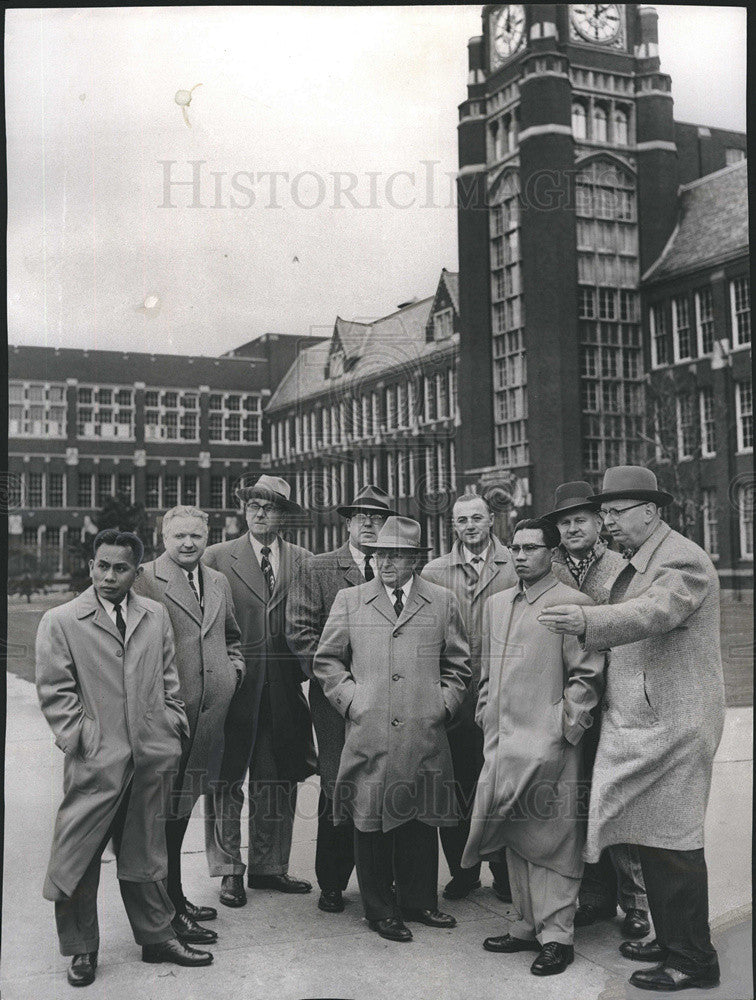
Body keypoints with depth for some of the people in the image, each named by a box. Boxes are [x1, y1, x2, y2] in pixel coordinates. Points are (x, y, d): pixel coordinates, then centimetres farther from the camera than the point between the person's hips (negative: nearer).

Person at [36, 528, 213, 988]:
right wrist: (80, 739, -9)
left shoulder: (156, 615, 10)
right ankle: (82, 949, 22)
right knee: (78, 856, 3)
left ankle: (157, 936, 30)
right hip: (95, 761, -3)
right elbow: (55, 691, -3)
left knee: (145, 852, 16)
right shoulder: (60, 622, -2)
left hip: (153, 757, 3)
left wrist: (174, 725, 8)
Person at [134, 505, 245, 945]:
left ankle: (176, 899, 31)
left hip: (208, 716, 7)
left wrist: (236, 667, 9)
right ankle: (170, 913, 12)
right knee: (169, 810, 1)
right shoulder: (145, 581, -8)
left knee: (183, 807, 18)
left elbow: (232, 636, 27)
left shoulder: (219, 582, 14)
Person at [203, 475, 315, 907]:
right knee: (226, 779, 3)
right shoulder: (217, 557, 2)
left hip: (285, 687, 2)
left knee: (278, 779, 10)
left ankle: (269, 866, 23)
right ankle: (230, 871, 16)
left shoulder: (303, 560, 7)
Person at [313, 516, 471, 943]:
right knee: (371, 822, 4)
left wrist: (444, 703, 5)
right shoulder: (349, 601, 7)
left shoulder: (443, 602, 9)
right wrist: (350, 699, 1)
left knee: (421, 820, 9)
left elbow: (459, 664, 15)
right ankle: (382, 910, 17)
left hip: (425, 736, 1)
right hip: (368, 734, -1)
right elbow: (327, 660, 11)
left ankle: (419, 901, 25)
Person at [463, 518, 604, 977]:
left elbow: (588, 676, -8)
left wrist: (564, 729, -11)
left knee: (551, 842, -1)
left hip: (547, 745, -7)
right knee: (516, 839, 14)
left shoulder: (573, 604, -7)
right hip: (503, 740, 7)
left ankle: (557, 936, 9)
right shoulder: (496, 603, 14)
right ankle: (528, 926, 26)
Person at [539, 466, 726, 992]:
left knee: (673, 843, -2)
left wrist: (587, 621, -46)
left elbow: (653, 612, -33)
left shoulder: (683, 560, -14)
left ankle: (693, 960, 10)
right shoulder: (635, 564, 16)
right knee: (652, 838, 15)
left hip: (673, 724, -9)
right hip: (639, 722, 9)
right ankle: (670, 938, 29)